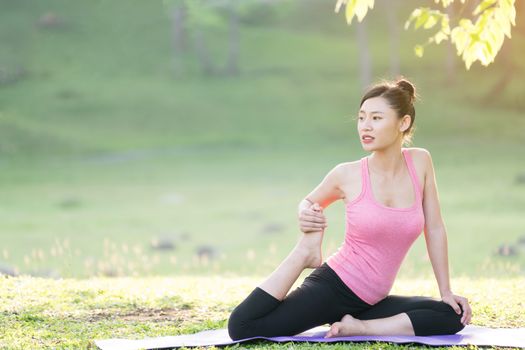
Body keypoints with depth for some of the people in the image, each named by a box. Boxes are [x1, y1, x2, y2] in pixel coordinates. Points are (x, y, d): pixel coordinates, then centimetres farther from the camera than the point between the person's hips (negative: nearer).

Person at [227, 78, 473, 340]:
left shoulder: (420, 162, -2)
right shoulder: (347, 175, -7)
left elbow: (434, 229, 5)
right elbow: (310, 203, 13)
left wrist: (446, 291, 6)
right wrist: (306, 216, -11)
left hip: (370, 300, 3)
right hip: (333, 286, -3)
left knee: (454, 317, -12)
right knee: (241, 327, -18)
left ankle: (358, 327, -8)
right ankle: (306, 253, 0)